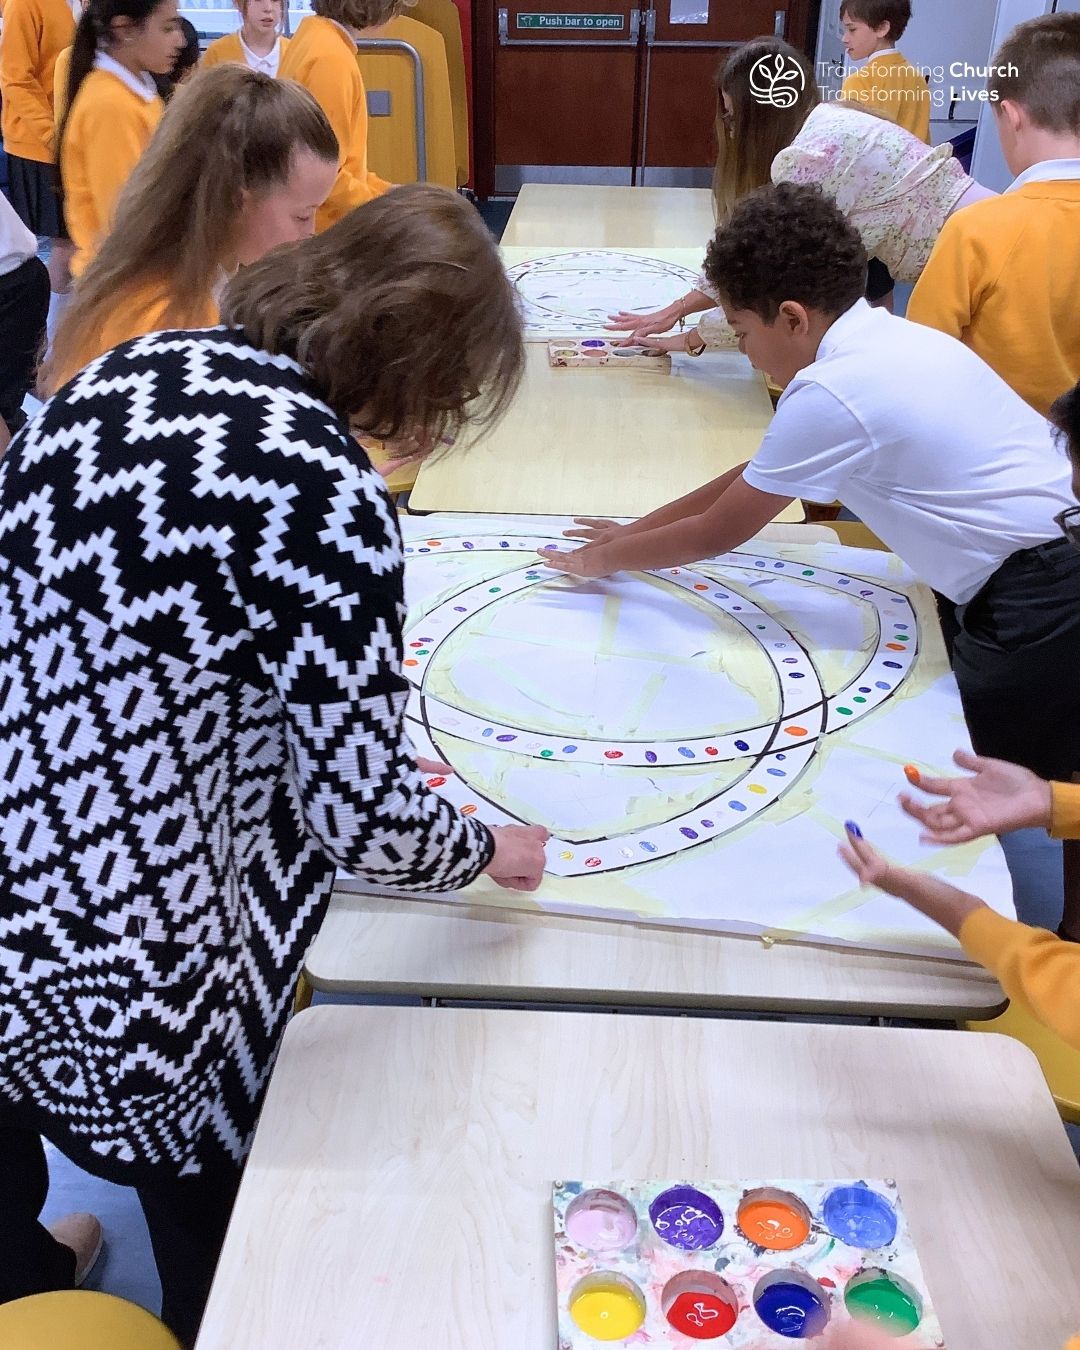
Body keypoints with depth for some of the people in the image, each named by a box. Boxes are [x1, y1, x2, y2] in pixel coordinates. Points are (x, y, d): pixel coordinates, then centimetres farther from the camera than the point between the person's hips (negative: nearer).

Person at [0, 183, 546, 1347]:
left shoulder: (144, 362, -1)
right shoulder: (331, 502, -24)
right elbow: (366, 822, -19)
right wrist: (488, 852, 3)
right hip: (121, 961, -7)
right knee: (217, 1255, 25)